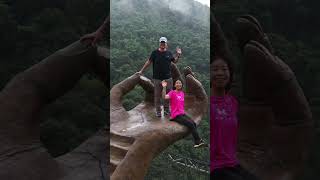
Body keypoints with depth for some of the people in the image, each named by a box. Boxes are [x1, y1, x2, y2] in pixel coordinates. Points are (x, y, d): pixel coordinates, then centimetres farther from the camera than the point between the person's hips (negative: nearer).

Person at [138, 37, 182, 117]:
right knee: (157, 95, 3)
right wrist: (141, 71, 2)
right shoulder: (155, 53, -1)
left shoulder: (169, 53, 7)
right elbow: (149, 62, 3)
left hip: (168, 78, 2)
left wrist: (178, 55, 2)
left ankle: (166, 109, 22)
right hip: (157, 78, -2)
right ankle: (158, 111, 14)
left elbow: (175, 61, 19)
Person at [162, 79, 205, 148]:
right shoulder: (172, 92, -7)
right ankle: (198, 141, -5)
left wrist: (183, 112, 17)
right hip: (176, 116, -7)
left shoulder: (182, 93, 13)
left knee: (194, 124, -9)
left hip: (182, 114, 7)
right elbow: (164, 97, -27)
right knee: (191, 124, -17)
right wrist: (164, 87, -37)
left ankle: (197, 143, -3)